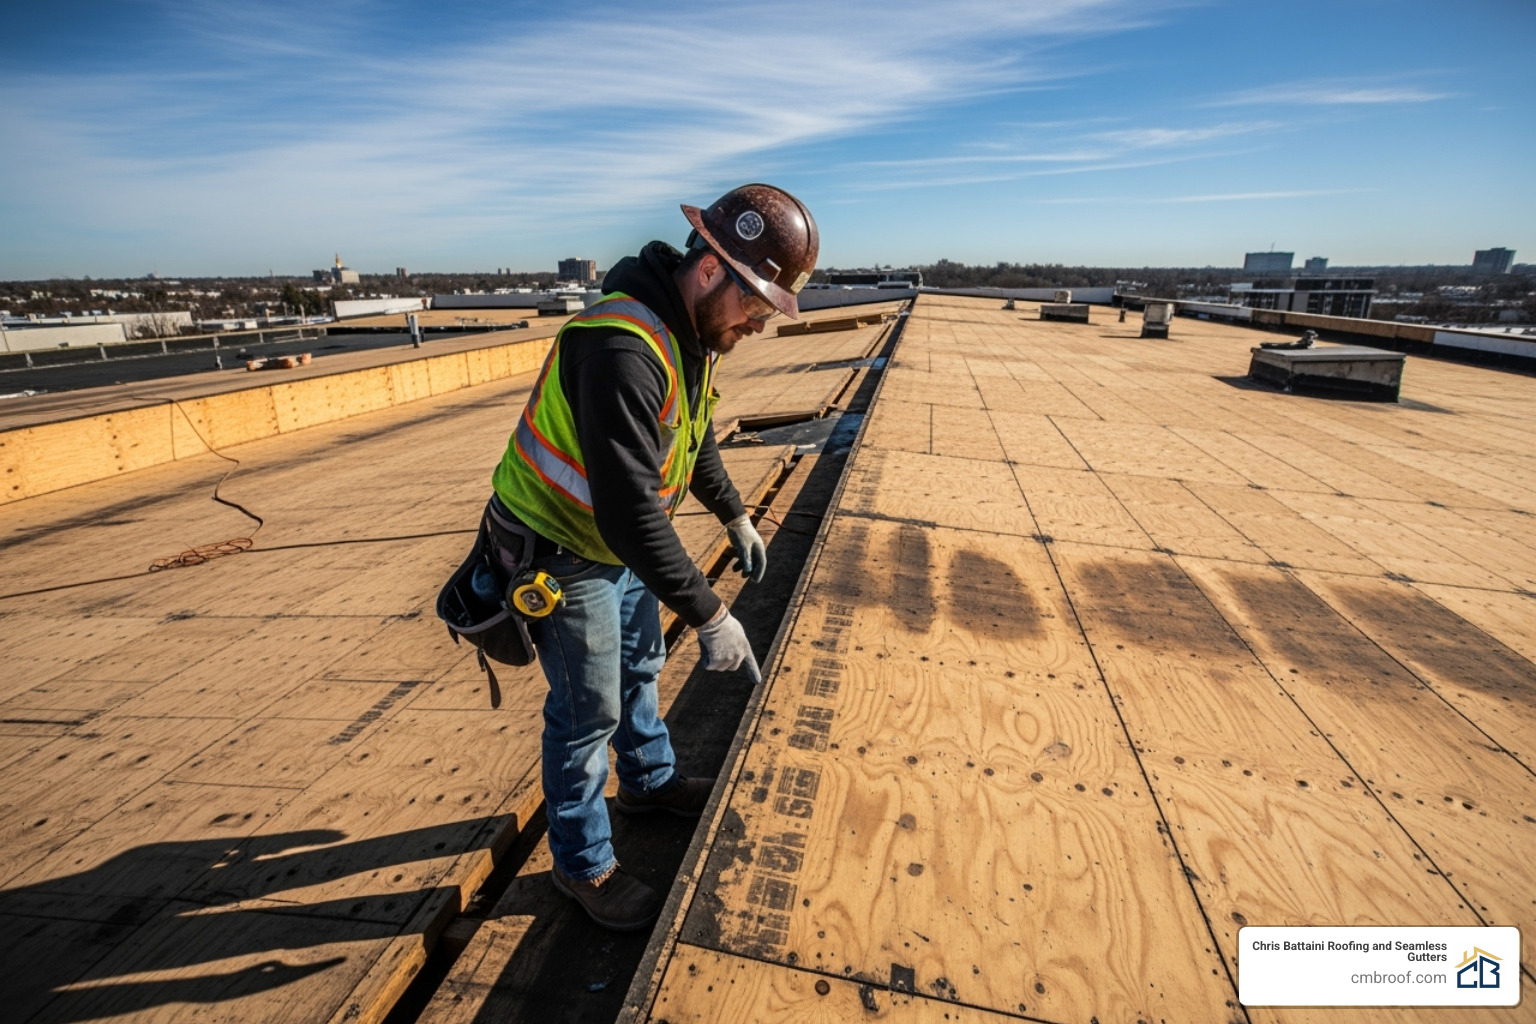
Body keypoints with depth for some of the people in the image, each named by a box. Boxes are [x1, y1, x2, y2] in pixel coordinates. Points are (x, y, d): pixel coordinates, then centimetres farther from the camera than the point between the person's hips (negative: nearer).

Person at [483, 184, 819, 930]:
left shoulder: (691, 329, -2)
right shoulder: (624, 347, -34)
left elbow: (694, 436, 14)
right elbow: (629, 511, -37)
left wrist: (735, 517, 15)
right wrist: (708, 615, -32)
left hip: (620, 536, 9)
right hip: (561, 553, -9)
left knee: (639, 665, 24)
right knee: (589, 709, 5)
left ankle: (650, 781, 50)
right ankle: (583, 864, 29)